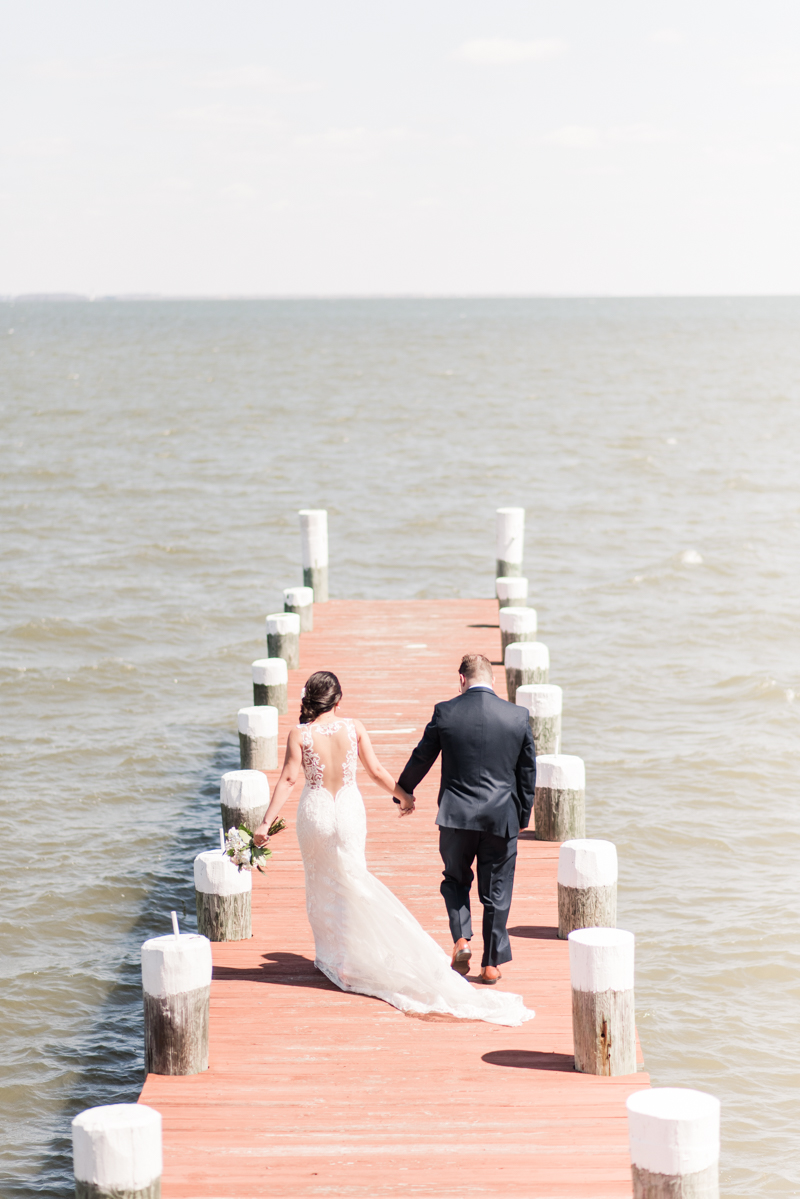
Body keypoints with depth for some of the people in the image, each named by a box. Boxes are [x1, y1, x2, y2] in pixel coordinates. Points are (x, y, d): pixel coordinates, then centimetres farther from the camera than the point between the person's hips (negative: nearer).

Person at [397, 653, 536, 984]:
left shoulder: (445, 712, -6)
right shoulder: (518, 716, -3)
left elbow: (421, 758, 5)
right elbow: (528, 771, 5)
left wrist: (403, 789, 23)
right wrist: (523, 816, 17)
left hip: (456, 814, 0)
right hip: (502, 817, 1)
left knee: (456, 879, 21)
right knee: (496, 891, 10)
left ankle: (462, 939, 2)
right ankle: (491, 963, 14)